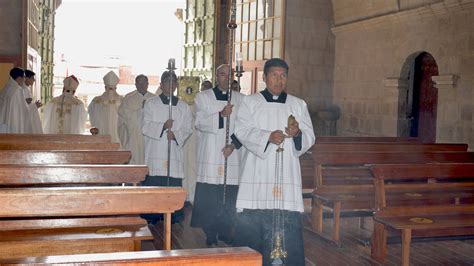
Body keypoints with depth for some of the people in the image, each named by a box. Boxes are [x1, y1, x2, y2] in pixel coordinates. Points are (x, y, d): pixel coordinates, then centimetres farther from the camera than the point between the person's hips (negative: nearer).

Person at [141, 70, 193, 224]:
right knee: (152, 185, -4)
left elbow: (188, 129, 7)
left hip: (175, 154, 2)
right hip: (155, 153, -1)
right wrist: (163, 126, -18)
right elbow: (146, 127, -1)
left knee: (174, 185, -2)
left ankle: (174, 219, 8)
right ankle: (151, 219, 5)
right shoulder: (151, 104, 8)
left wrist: (176, 134, -14)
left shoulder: (184, 107, 13)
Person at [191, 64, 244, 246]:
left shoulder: (240, 99, 11)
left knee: (229, 196, 2)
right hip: (210, 154, -1)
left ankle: (225, 232, 15)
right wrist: (221, 115, -20)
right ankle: (210, 234, 7)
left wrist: (233, 145, -8)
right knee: (208, 196, -3)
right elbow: (200, 122, -6)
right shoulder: (203, 97, 7)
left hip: (232, 155, 2)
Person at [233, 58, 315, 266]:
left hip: (286, 173, 1)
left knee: (288, 223, -4)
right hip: (257, 173, -1)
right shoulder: (250, 102, 9)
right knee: (252, 221, -3)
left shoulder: (299, 105, 15)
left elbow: (310, 138, 8)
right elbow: (242, 131, -4)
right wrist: (267, 136, -21)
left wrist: (298, 133, -15)